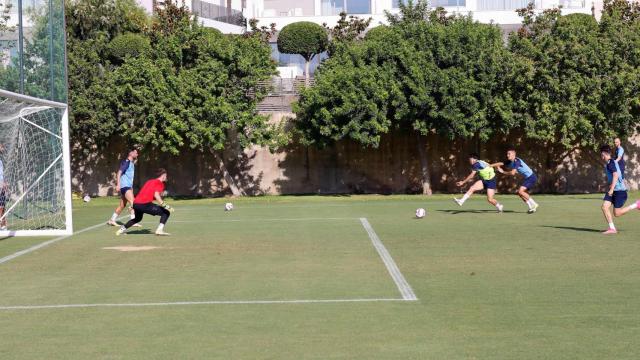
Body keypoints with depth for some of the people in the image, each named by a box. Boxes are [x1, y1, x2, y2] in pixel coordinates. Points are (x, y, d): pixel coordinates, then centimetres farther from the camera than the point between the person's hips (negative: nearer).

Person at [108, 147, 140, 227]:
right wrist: (118, 184, -24)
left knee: (122, 205, 12)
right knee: (132, 202, -20)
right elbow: (119, 173, -16)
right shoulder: (126, 162, -10)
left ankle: (112, 220, 21)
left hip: (128, 186, 10)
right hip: (124, 185, -10)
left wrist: (131, 187, 27)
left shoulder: (132, 163, 18)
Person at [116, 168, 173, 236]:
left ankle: (122, 229, 32)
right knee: (166, 213, -1)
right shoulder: (160, 183, 2)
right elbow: (156, 195, -15)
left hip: (136, 203, 8)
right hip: (145, 204, -8)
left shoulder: (150, 181, 25)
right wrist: (165, 206, -18)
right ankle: (160, 230, -17)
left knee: (137, 218, 38)